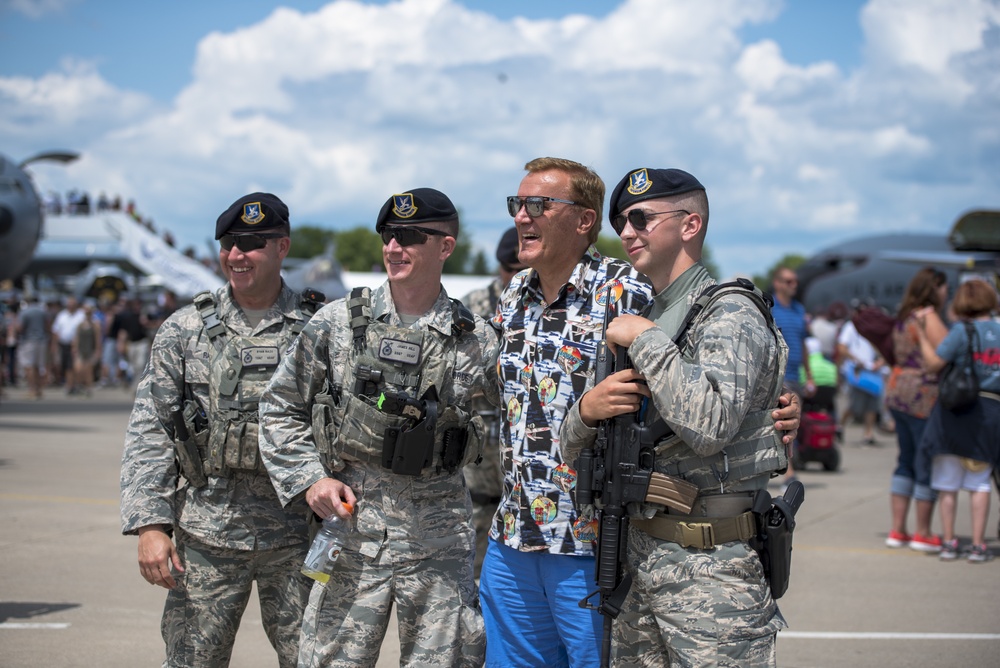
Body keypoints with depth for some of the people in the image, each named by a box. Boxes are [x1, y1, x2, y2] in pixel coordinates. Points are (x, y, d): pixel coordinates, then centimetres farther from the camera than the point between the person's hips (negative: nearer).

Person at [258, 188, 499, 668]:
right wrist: (310, 479, -2)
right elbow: (281, 408, 9)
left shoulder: (476, 341, 2)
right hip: (351, 520, 0)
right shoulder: (337, 322, 1)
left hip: (440, 539, 0)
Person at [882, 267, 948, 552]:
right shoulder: (928, 316, -13)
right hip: (924, 396, -9)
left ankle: (897, 531, 15)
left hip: (897, 391, 10)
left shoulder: (904, 318, 16)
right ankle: (923, 534, 4)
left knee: (906, 462, 14)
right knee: (929, 464, -1)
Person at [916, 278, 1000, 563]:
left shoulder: (962, 331, -10)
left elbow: (934, 363, -12)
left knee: (948, 481, 7)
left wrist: (923, 334, -4)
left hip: (956, 410, -3)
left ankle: (949, 542, 9)